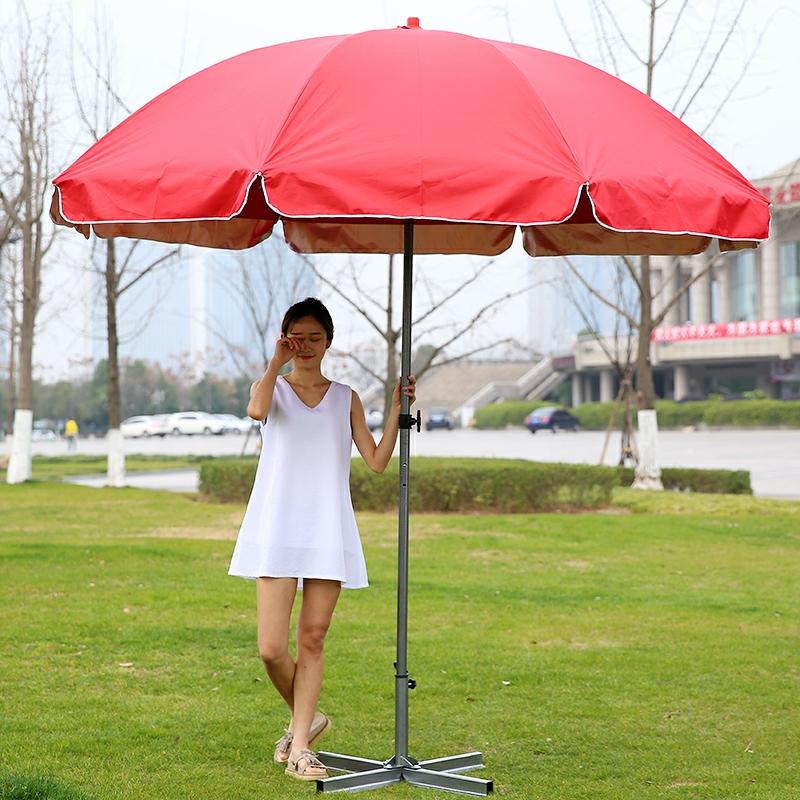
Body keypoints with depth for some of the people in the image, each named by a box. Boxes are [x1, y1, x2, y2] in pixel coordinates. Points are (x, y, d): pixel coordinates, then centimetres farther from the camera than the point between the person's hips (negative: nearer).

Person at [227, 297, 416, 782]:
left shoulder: (345, 398, 13)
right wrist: (278, 362, -10)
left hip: (328, 532, 2)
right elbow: (257, 410, -18)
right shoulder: (272, 387, 8)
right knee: (272, 648, -8)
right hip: (277, 530, -1)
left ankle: (300, 747, 7)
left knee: (312, 640, 1)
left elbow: (377, 461, 5)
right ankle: (306, 718, 19)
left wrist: (397, 412, -4)